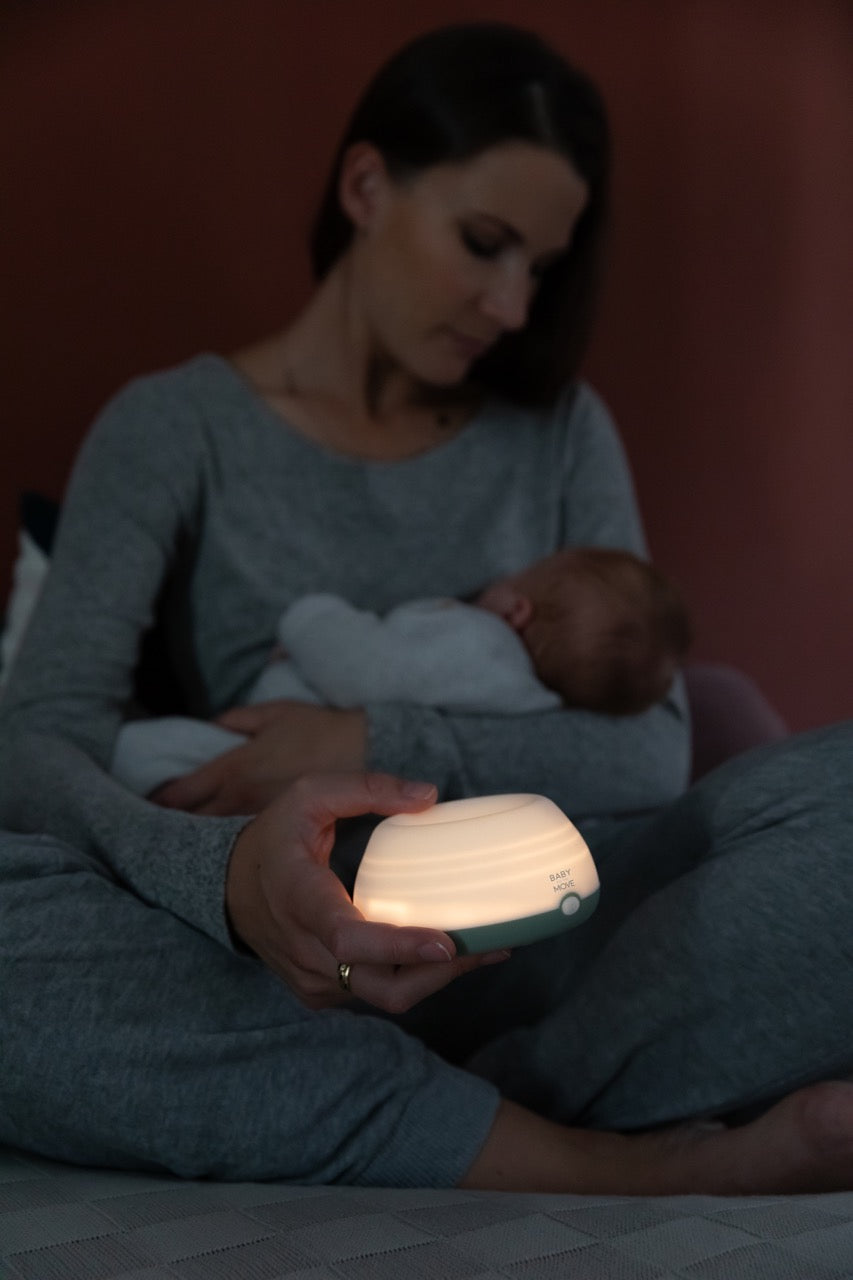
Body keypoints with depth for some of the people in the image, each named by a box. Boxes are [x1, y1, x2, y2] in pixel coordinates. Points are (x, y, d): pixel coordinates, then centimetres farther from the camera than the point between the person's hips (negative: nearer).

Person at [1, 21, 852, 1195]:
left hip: (536, 940, 2)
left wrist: (381, 743, -13)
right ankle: (634, 1169, -33)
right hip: (283, 969, -2)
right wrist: (227, 873, -35)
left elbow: (653, 751, 4)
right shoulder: (174, 429, 3)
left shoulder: (560, 431, 13)